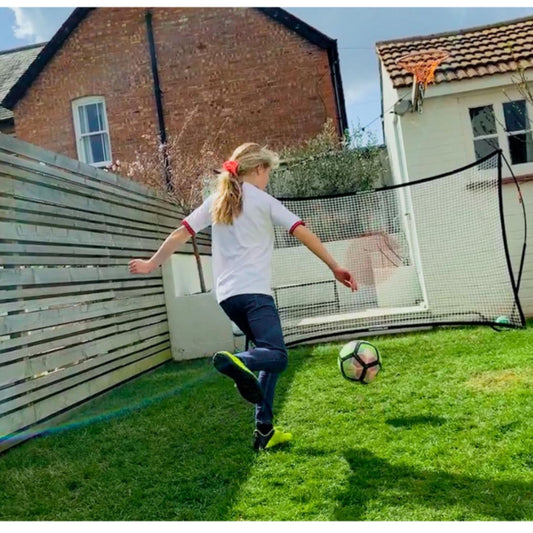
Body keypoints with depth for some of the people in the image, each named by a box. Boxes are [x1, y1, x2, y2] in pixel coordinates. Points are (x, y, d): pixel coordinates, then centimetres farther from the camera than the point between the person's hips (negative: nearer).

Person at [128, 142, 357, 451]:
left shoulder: (216, 201, 16)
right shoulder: (263, 200, 3)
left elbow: (180, 234, 14)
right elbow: (303, 233, -1)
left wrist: (153, 264, 24)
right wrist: (335, 267, 1)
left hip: (227, 294, 7)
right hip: (254, 291, -6)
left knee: (270, 354, 16)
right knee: (277, 357, -15)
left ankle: (265, 430, 10)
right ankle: (237, 361, -46)